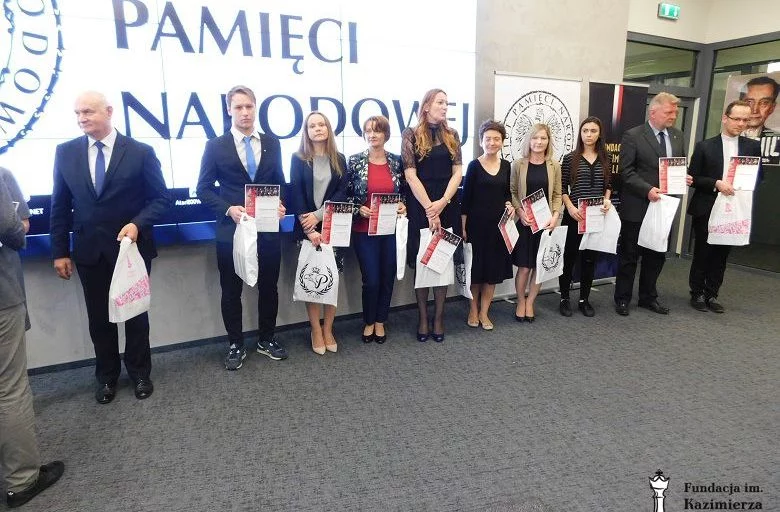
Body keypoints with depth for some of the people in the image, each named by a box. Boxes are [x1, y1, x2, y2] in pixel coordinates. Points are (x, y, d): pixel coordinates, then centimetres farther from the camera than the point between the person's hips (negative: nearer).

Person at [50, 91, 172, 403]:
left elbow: (161, 198, -6)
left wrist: (137, 224, -23)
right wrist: (60, 251, 2)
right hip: (89, 250, 3)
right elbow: (60, 206, 5)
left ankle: (139, 373, 30)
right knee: (99, 317, 13)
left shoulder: (140, 152, -6)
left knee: (136, 312, 11)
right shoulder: (66, 152, 3)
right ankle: (107, 376, 32)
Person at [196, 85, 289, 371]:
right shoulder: (215, 146, 0)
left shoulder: (272, 143, 8)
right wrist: (229, 209, -17)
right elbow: (204, 188, -1)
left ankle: (266, 340, 29)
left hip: (268, 229, 2)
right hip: (231, 230, -2)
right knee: (231, 291, 8)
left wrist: (281, 204, -7)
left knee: (268, 287, 11)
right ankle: (236, 345, 24)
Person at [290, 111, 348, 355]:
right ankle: (316, 331, 12)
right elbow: (296, 195, -4)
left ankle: (328, 330, 13)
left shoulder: (339, 160, 9)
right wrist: (309, 229, -13)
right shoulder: (298, 159, 3)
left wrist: (319, 215, -13)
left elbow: (342, 193, 1)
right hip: (307, 228, -2)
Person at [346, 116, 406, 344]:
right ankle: (368, 322, 24)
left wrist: (403, 205, -6)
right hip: (364, 230, -2)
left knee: (388, 277, 9)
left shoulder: (397, 162, 4)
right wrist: (358, 209, -15)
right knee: (371, 280, -1)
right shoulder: (354, 161, -2)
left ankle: (380, 321, 29)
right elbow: (346, 195, 2)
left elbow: (404, 192, 13)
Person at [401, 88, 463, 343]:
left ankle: (438, 317, 14)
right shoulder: (411, 134, 1)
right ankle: (422, 318, 13)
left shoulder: (452, 135, 11)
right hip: (420, 205, -3)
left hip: (448, 205, 3)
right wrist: (429, 208, -14)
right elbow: (410, 175, -7)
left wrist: (442, 203, -12)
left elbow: (457, 172, 4)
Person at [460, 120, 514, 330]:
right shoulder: (474, 166, -4)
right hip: (477, 223, -4)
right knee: (475, 267, 4)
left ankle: (484, 312, 21)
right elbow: (466, 198, -5)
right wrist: (463, 227, -8)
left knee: (494, 268, 8)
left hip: (498, 224, 4)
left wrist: (510, 205, -4)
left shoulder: (506, 165, 7)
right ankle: (473, 310, 22)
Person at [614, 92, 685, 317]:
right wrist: (648, 190, -22)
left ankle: (648, 297, 28)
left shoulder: (677, 136, 10)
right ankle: (622, 298, 18)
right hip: (637, 207, -6)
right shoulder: (633, 136, -9)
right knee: (629, 255, 5)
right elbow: (626, 172, -12)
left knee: (656, 255, 14)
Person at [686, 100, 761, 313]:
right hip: (706, 210, -2)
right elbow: (692, 178, -3)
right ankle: (697, 294, 18)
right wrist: (716, 183, -17)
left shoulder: (752, 147, 7)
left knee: (721, 255, 9)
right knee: (702, 253, 6)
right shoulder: (705, 146, -1)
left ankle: (712, 294, 20)